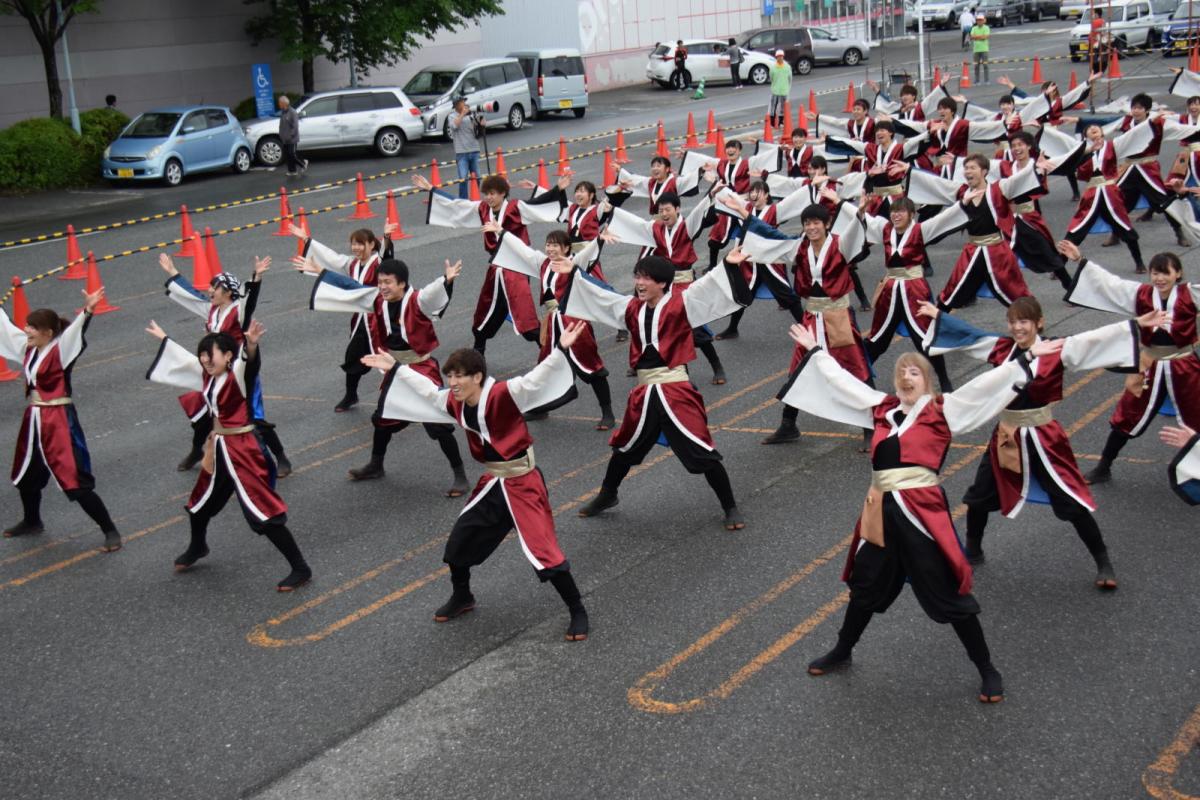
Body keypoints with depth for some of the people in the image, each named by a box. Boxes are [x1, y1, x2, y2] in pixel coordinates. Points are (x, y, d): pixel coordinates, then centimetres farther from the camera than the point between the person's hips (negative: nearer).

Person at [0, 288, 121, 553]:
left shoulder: (60, 350, -16)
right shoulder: (28, 348, 6)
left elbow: (76, 331, -34)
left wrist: (87, 310, -53)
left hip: (59, 420, -9)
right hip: (34, 419, 9)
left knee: (76, 481, -11)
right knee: (26, 474, 25)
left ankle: (110, 531, -3)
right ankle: (32, 522, 48)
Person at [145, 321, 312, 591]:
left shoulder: (238, 376, -16)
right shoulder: (208, 377, 8)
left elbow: (248, 363, -39)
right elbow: (186, 359, 26)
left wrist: (251, 345, -61)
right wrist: (163, 338, 39)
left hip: (242, 450, -9)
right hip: (219, 450, 9)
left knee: (263, 512, -12)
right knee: (200, 503, 28)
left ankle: (300, 569, -6)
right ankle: (197, 548, 57)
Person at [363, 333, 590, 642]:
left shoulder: (503, 394, -21)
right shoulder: (455, 403, 0)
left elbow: (536, 379, -34)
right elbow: (428, 390, 17)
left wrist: (560, 350, -48)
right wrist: (396, 369, 22)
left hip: (523, 485, -8)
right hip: (492, 485, 8)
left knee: (544, 552, -10)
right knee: (460, 541, 16)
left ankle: (577, 612, 6)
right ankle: (461, 598, 42)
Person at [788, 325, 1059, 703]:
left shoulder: (942, 410, -1)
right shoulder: (882, 408, 11)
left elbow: (984, 385, -8)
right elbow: (841, 380, 20)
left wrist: (1027, 357, -14)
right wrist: (814, 350, 27)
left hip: (921, 512, -5)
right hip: (881, 511, 5)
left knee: (949, 594, 1)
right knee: (865, 586, 22)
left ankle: (987, 670, 16)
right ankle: (841, 653, 41)